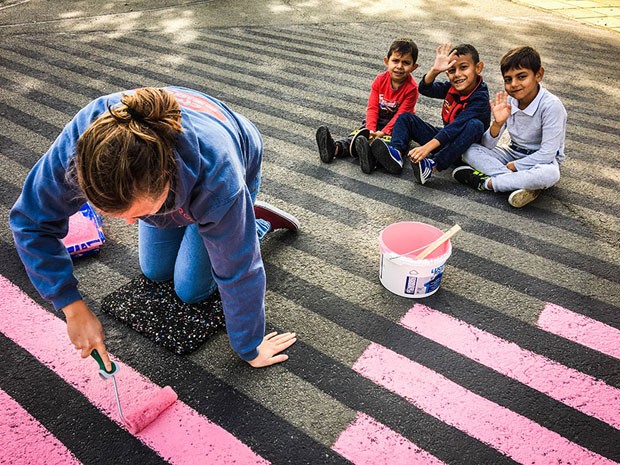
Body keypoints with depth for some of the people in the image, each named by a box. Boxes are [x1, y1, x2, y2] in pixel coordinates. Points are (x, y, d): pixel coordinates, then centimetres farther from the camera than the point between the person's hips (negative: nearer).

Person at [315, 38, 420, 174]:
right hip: (378, 120, 4)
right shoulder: (380, 80, -6)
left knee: (385, 140, -34)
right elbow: (372, 107, -11)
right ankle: (335, 147, -41)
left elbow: (400, 115, -20)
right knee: (360, 132, -21)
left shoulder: (411, 88, -18)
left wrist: (383, 132, -31)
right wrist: (371, 129, -26)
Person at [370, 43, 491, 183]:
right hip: (445, 138, 7)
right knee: (405, 118, 0)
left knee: (475, 125, -39)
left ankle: (433, 166, -42)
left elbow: (457, 126, -35)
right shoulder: (452, 88, -2)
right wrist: (434, 70, -35)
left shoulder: (480, 98, -22)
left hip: (462, 146, -6)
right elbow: (425, 89, -15)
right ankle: (396, 154, -29)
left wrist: (428, 146, -45)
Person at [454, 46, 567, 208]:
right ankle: (525, 183, -25)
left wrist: (513, 166, -18)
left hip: (540, 160, -5)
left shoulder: (552, 105, -21)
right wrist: (498, 123, -26)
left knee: (550, 174, -39)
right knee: (469, 150, -15)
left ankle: (486, 182, -25)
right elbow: (487, 146, -9)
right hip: (513, 153, 5)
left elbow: (547, 154, -22)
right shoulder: (508, 101, -8)